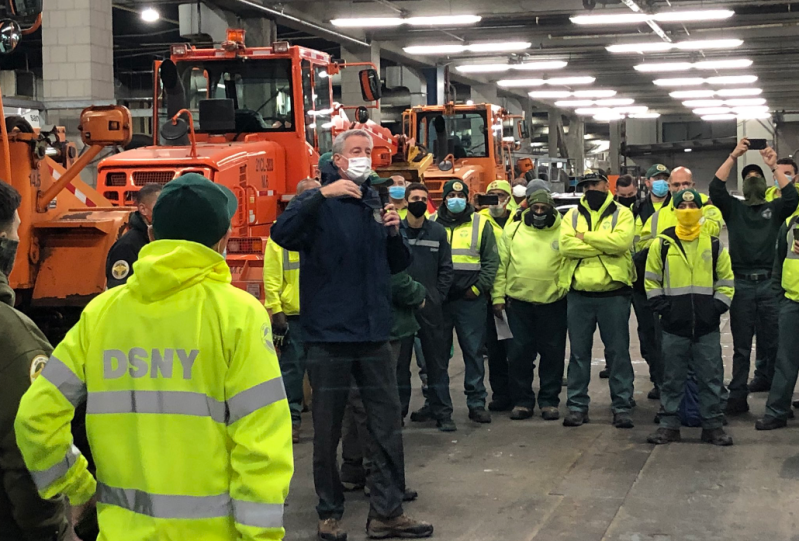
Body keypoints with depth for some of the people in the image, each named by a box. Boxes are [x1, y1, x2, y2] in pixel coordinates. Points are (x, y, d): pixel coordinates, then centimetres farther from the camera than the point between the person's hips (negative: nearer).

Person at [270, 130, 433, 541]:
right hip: (328, 335, -4)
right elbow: (281, 234, -23)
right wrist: (321, 195, -28)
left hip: (373, 334, 5)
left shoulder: (377, 203, 12)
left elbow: (397, 265, 18)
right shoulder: (317, 203, -3)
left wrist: (394, 234, -1)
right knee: (327, 430, 4)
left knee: (388, 425, 5)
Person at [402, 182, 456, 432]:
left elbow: (446, 268, 7)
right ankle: (398, 409, 13)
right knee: (400, 360, 5)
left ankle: (441, 411, 7)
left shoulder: (438, 231, 7)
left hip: (430, 306, 1)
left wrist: (437, 296, -1)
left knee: (437, 360, 3)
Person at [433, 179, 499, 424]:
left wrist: (479, 287, -6)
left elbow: (492, 260, 4)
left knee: (473, 351, 1)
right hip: (438, 299, 1)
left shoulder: (480, 224, 7)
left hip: (471, 300, -1)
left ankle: (476, 403, 7)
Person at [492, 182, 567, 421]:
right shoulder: (513, 230, 5)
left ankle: (549, 401, 16)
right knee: (519, 354, 5)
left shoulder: (563, 231, 1)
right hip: (518, 302, 1)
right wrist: (498, 296, 1)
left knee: (552, 354, 6)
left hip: (553, 303, -1)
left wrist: (569, 292, -8)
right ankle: (522, 401, 16)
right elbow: (501, 265, 6)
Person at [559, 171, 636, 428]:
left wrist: (586, 237, -10)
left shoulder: (622, 214, 3)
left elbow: (621, 241, -17)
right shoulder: (572, 216, 10)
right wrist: (604, 247, -12)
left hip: (613, 294, -2)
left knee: (618, 351, 3)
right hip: (579, 295, 2)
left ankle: (622, 406, 9)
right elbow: (566, 245, -9)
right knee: (579, 352, 7)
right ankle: (577, 405, 14)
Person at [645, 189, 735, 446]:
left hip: (708, 326, 1)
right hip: (674, 327, -1)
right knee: (673, 377, 6)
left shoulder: (714, 244, 5)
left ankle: (712, 425, 13)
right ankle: (669, 424, 14)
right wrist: (662, 307, -3)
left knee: (711, 376, 4)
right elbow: (652, 281, 7)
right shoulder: (662, 243, 2)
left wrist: (717, 307, -2)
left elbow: (726, 281, 10)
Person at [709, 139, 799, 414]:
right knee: (741, 345, 2)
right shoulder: (734, 208, 11)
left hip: (768, 283, 1)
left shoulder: (774, 209, 11)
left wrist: (774, 166, -12)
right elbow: (716, 189, -6)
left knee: (771, 341, 6)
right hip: (741, 283, 0)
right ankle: (738, 395, 3)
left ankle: (764, 379, 24)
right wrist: (733, 156, -10)